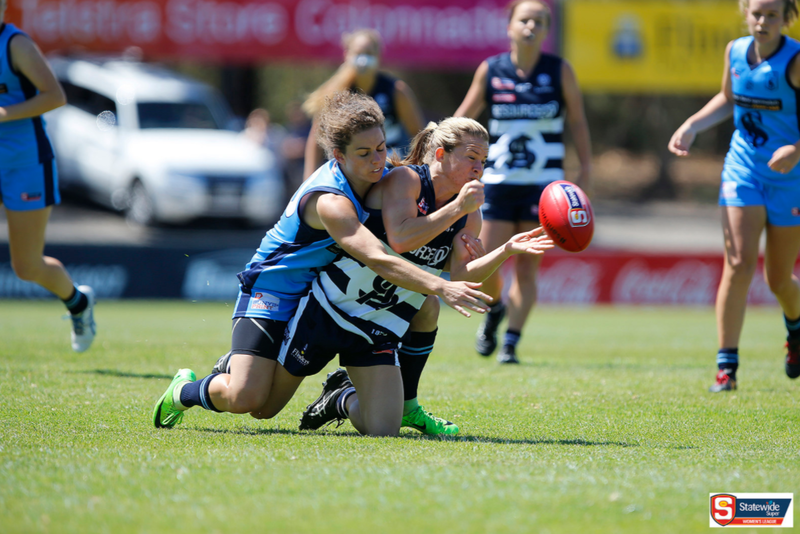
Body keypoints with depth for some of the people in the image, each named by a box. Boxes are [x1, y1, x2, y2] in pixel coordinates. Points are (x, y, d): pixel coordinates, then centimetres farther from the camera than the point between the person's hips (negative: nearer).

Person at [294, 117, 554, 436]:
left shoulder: (470, 216, 3)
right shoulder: (405, 179, -15)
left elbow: (460, 275, -6)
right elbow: (400, 239, -31)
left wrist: (506, 250, -18)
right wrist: (456, 208, -31)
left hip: (380, 331, 5)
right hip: (331, 306, -5)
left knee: (383, 430, -5)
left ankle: (343, 399, 27)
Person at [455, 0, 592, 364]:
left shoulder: (560, 71, -1)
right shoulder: (490, 70, 1)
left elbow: (577, 120, 7)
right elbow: (464, 116, 10)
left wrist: (586, 168, 4)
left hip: (544, 184, -1)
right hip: (498, 180, 1)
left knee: (526, 266, -3)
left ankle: (511, 343, 6)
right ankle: (495, 308, 30)